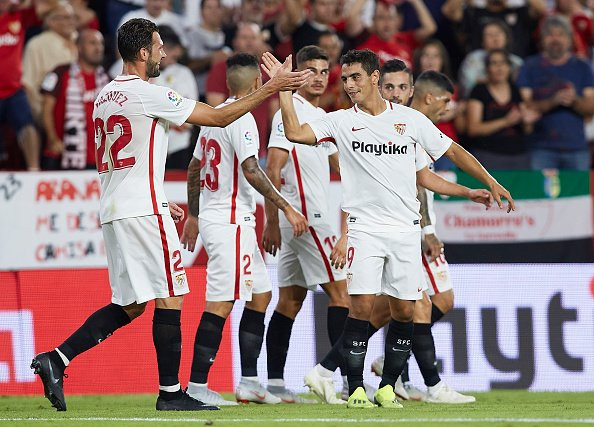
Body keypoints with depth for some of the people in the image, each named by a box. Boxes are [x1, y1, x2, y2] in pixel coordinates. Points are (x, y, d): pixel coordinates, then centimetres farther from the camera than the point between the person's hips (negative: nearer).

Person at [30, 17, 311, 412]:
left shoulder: (105, 96, 15)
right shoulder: (149, 94, -11)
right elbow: (220, 117, -9)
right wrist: (271, 88, -3)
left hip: (114, 211, 9)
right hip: (143, 211, -9)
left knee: (130, 305, 11)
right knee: (169, 298, -1)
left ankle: (56, 360, 0)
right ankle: (170, 392, 1)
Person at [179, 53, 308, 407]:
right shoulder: (242, 117, -13)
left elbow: (194, 168, 22)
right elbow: (251, 170, -23)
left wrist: (194, 215, 31)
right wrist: (286, 208, -22)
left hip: (213, 216, 10)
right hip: (231, 221, -10)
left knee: (260, 295, 13)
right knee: (220, 304, -9)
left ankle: (249, 381, 13)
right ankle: (197, 385, -10)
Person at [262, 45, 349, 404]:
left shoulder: (322, 116, 18)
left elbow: (339, 166, 29)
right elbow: (272, 170, -15)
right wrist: (271, 222, -19)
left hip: (305, 218, 9)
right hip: (305, 216, -9)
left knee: (291, 300, 7)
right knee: (340, 291, -9)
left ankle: (275, 382, 7)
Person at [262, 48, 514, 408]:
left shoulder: (410, 118, 7)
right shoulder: (340, 121, 4)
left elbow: (453, 150, 14)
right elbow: (295, 132, -9)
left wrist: (488, 183, 12)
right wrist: (284, 88, -15)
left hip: (406, 228, 2)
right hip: (365, 227, -2)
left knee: (404, 311, 1)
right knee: (362, 306, -13)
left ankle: (388, 388, 13)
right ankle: (356, 389, -6)